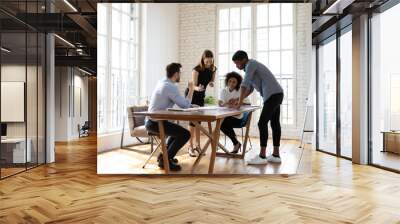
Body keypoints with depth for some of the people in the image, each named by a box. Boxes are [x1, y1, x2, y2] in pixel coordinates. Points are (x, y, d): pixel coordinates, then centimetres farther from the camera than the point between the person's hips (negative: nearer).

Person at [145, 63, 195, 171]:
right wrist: (191, 90, -3)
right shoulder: (171, 86, -19)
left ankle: (164, 155, 29)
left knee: (178, 131, 28)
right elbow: (185, 105, -16)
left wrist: (191, 105, 11)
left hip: (152, 121, 10)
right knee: (185, 134, -13)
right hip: (156, 123, -10)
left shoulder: (163, 83, 12)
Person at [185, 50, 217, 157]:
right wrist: (198, 88, -48)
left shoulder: (213, 69, -6)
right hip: (191, 95, -6)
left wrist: (211, 83, -14)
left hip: (201, 95, 6)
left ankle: (197, 145, 12)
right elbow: (193, 86, -25)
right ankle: (190, 146, -7)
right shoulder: (196, 69, -23)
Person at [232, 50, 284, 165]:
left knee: (262, 123, -10)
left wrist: (240, 102, -14)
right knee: (275, 124, 9)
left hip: (272, 95, -10)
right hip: (277, 94, 10)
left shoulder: (251, 64, -8)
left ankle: (262, 156, -9)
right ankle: (276, 155, 14)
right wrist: (239, 100, 19)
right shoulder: (251, 66, 23)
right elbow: (250, 88, 27)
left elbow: (244, 84, -17)